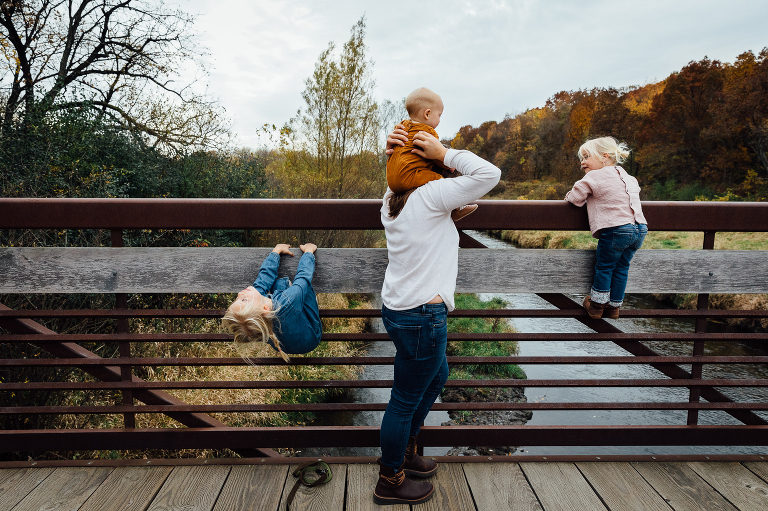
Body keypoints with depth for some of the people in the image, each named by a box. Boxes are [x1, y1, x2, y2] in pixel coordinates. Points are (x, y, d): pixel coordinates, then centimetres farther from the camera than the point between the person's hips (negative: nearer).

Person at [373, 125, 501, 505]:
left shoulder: (392, 202, 8)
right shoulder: (430, 196, -16)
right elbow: (489, 174, -17)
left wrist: (398, 152, 13)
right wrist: (443, 153, -12)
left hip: (399, 308, 10)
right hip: (422, 316, -10)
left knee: (437, 375, 28)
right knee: (406, 400, 6)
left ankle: (404, 451, 43)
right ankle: (390, 482, 27)